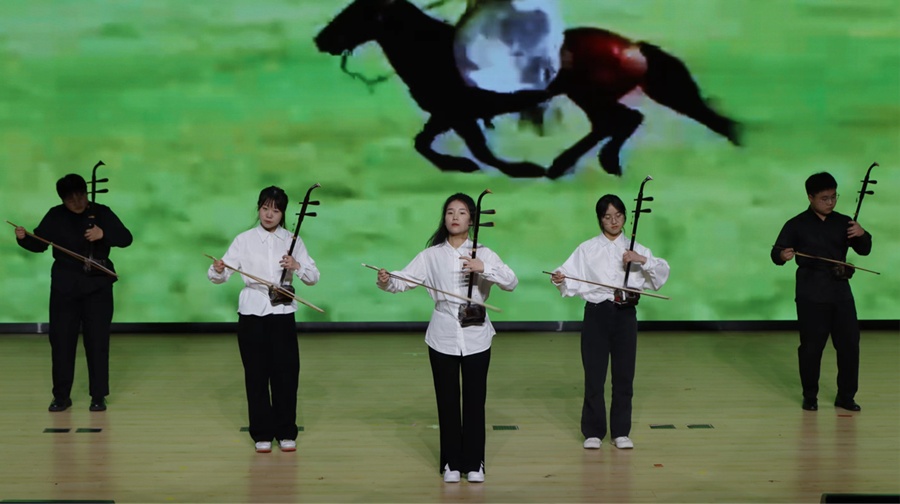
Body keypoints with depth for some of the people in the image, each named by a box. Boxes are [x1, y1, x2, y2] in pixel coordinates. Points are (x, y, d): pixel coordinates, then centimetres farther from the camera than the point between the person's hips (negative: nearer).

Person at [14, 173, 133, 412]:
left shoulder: (102, 212, -2)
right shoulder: (55, 216, 0)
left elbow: (126, 238, -5)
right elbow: (39, 244, 3)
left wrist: (103, 234, -22)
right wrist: (23, 238, -18)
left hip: (98, 286, -1)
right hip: (65, 287, 1)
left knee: (97, 341, 0)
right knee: (61, 340, 2)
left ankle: (98, 396, 9)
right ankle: (61, 396, 12)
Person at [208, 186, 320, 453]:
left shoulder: (292, 241, 6)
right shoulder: (244, 240, 2)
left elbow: (313, 277, 3)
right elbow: (221, 275, -4)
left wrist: (297, 266, -17)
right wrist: (217, 270, -27)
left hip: (282, 313, 1)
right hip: (252, 313, -1)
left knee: (286, 372, 1)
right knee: (256, 373, 2)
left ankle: (286, 433, 12)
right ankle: (262, 434, 12)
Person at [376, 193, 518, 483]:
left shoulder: (483, 253, -1)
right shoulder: (432, 255, 2)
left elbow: (511, 282, -12)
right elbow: (405, 279, -6)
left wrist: (484, 268, -27)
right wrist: (387, 282, -28)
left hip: (475, 336, -1)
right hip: (442, 337, 1)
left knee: (475, 400, 4)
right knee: (447, 401, 6)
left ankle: (474, 463, 14)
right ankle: (451, 462, 16)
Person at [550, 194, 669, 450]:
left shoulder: (634, 248, 8)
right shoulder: (587, 249, 4)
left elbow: (662, 273, 1)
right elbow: (572, 278, -5)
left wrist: (643, 260, -16)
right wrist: (560, 280, -27)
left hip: (625, 314, 2)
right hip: (597, 313, -2)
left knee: (624, 374, 5)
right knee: (594, 374, 0)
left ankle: (621, 431, 16)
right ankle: (593, 432, 11)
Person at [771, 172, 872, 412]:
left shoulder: (843, 222, 8)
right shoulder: (797, 225, -2)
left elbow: (864, 250, 6)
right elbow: (776, 252, -3)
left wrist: (862, 235, -16)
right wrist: (783, 255, -27)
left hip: (840, 292, 3)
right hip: (811, 295, -3)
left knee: (849, 344, 2)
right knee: (811, 347, -1)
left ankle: (846, 396, 14)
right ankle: (810, 396, 13)